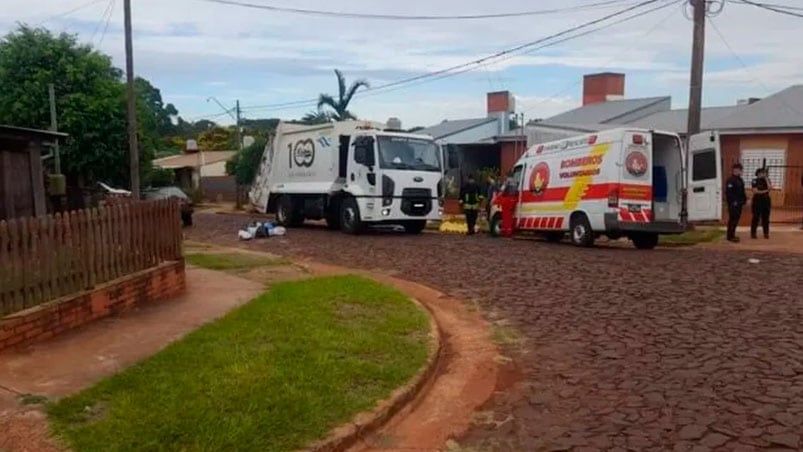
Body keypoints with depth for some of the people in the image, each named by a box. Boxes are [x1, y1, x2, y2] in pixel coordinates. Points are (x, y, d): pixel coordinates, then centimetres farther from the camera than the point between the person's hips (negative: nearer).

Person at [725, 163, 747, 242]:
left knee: (736, 218, 13)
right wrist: (733, 201, -23)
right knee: (732, 219, -8)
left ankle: (732, 235, 21)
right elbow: (728, 192, -21)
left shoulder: (740, 180, 17)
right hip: (733, 204, -10)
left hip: (739, 203, 10)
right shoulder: (730, 180, -13)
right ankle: (730, 236, -4)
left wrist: (744, 199, 15)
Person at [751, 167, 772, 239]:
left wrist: (766, 179, -9)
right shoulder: (755, 181, -3)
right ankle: (753, 233, 2)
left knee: (766, 218, 4)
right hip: (757, 201, -4)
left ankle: (766, 233, 10)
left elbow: (770, 188, -9)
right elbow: (755, 191, -12)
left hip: (766, 201, 4)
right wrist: (765, 191, -10)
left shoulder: (767, 180, 9)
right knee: (756, 218, -3)